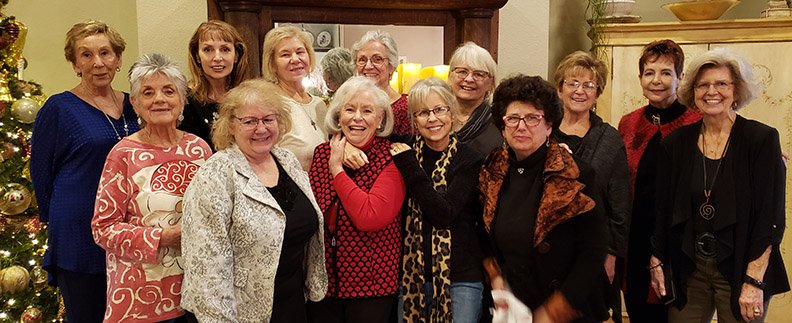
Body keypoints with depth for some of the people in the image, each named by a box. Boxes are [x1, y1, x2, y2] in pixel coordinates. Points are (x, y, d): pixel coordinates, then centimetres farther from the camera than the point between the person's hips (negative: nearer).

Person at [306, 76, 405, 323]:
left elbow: (371, 218, -24)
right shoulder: (322, 153, 2)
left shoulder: (392, 159, -10)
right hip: (322, 278, 4)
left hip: (372, 283, -4)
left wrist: (337, 169, -17)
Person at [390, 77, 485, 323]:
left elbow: (444, 214, -18)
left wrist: (409, 165, -17)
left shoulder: (470, 160, -6)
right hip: (412, 272, 3)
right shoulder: (405, 151, 3)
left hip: (462, 276, -3)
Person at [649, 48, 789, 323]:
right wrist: (657, 262, 6)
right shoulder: (676, 143, 2)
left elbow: (771, 217, -11)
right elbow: (662, 210, 7)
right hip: (688, 270, 3)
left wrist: (754, 281, -15)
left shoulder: (762, 139, -8)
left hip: (739, 269, -3)